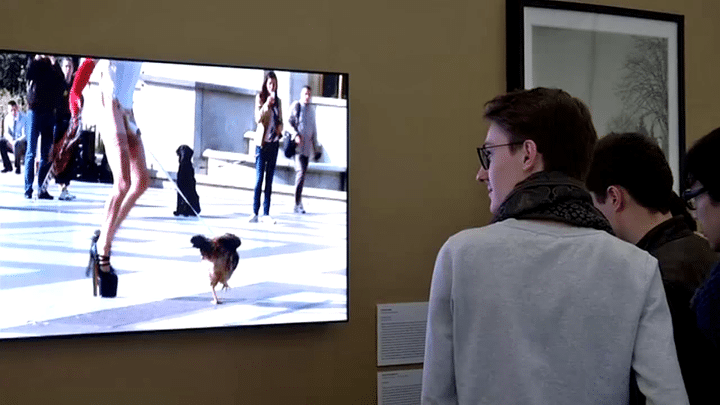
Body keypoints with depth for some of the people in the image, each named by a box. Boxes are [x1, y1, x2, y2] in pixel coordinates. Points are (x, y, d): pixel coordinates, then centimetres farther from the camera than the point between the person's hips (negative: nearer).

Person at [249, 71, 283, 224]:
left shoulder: (278, 100, 13)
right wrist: (266, 104, -26)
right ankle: (255, 212, 0)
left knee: (269, 179, 5)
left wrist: (280, 127, 0)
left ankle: (266, 214, 7)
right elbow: (258, 118, -13)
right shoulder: (260, 98, -2)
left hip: (274, 142, 5)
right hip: (262, 142, -5)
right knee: (259, 178, -4)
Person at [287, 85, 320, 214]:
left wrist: (316, 149, 21)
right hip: (298, 145, -6)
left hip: (307, 147, 6)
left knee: (302, 173, 7)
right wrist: (296, 134, -21)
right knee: (300, 172, -16)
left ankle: (298, 204, 12)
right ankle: (298, 204, -14)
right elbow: (288, 123, -4)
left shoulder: (311, 110, 19)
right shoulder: (296, 106, 0)